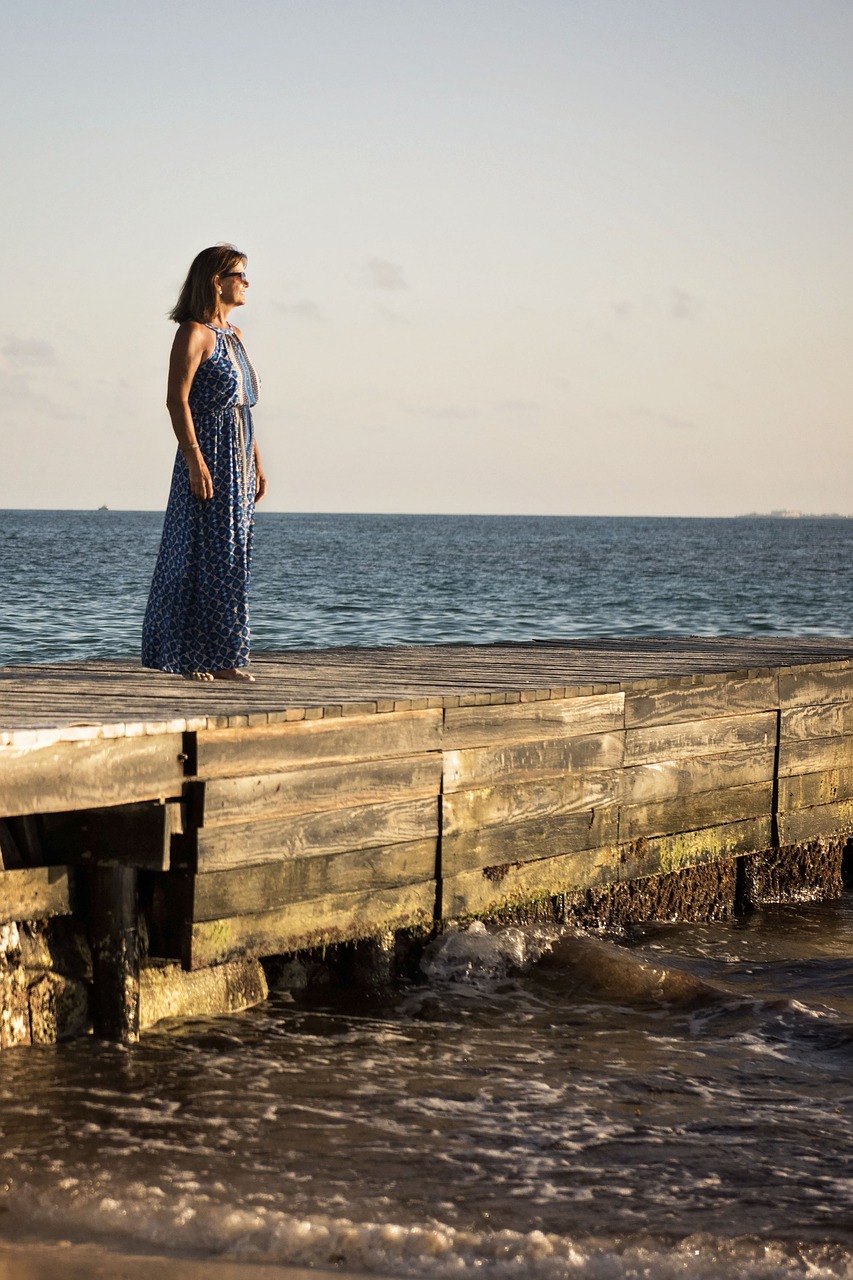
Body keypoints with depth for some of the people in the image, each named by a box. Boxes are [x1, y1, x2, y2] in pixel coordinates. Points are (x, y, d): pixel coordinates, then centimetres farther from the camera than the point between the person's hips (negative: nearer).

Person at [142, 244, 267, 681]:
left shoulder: (233, 335, 18)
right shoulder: (194, 333, -9)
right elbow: (177, 400, -16)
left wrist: (257, 462, 18)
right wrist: (195, 460, -22)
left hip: (239, 460, 9)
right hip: (209, 454, -9)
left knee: (232, 556, 8)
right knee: (202, 554, -6)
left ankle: (223, 658, 12)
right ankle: (191, 658, -1)